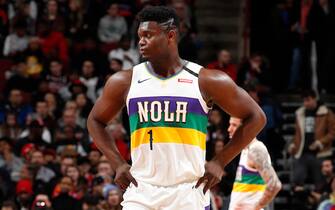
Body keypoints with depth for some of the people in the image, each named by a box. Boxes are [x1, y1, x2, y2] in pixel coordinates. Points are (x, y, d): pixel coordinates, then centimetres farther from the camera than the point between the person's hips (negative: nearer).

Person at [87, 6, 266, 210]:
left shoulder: (205, 81, -2)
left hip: (189, 193, -1)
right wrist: (118, 164, 7)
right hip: (141, 191, 1)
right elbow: (95, 121, 20)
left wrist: (220, 163, 0)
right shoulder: (125, 82, 4)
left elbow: (256, 118, 4)